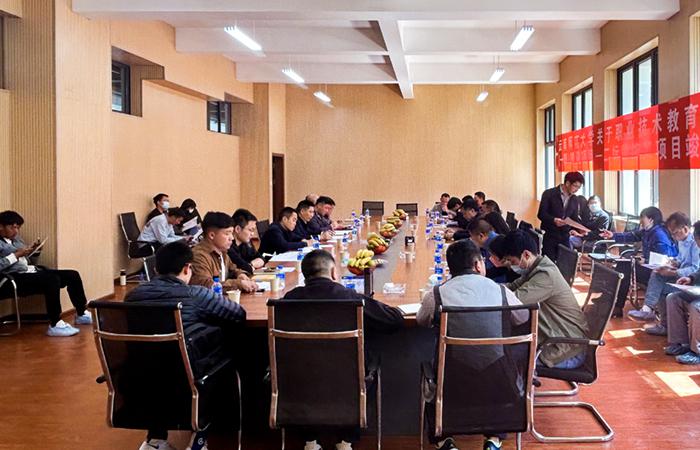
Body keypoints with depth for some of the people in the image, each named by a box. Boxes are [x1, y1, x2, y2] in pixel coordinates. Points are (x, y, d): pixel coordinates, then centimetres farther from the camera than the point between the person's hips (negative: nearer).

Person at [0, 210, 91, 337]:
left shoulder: (16, 238, 19)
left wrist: (31, 249, 8)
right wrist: (16, 255, -16)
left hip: (32, 270, 9)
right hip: (16, 279, -9)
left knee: (73, 275, -2)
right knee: (52, 279, -35)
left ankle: (81, 314, 8)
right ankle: (55, 325, -33)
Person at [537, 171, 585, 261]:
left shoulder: (574, 199, 10)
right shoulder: (549, 194, -7)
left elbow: (574, 218, 14)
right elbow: (541, 214, -11)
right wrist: (553, 220, -29)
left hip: (564, 237, 5)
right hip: (549, 236, -5)